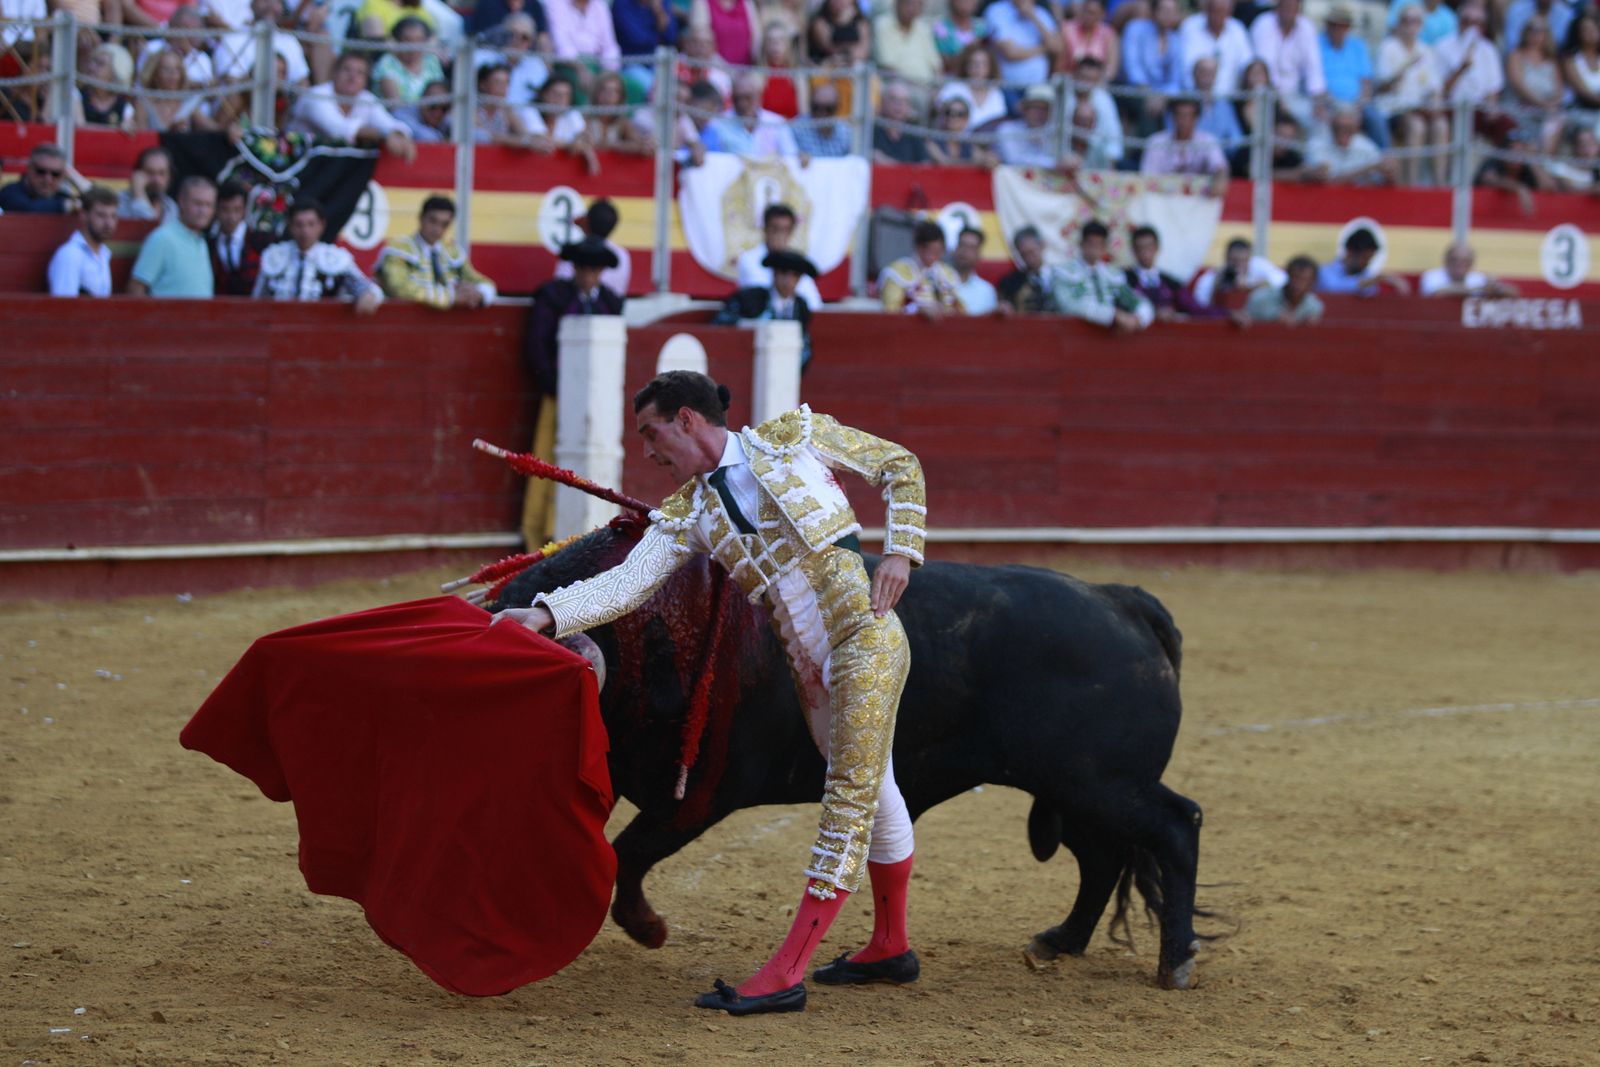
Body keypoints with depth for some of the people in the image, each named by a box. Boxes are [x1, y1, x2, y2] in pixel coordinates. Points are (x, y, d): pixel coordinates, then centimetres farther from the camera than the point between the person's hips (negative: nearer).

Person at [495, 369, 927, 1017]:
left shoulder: (796, 436, -1)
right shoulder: (687, 515, 11)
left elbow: (900, 467, 5)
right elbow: (625, 586, -1)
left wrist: (899, 554, -7)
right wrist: (546, 614, -16)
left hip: (865, 637, -7)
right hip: (810, 667, 7)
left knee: (851, 795, -11)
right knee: (869, 790, 20)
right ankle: (891, 948, 35)